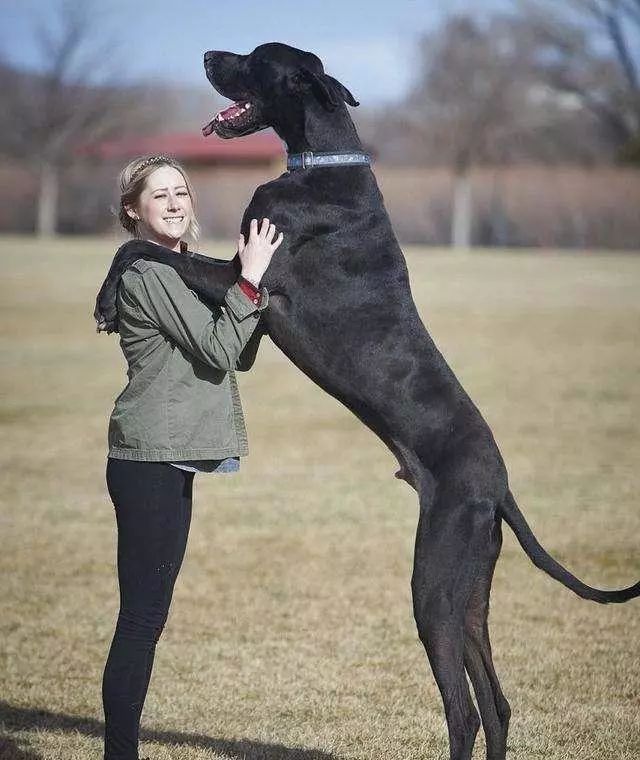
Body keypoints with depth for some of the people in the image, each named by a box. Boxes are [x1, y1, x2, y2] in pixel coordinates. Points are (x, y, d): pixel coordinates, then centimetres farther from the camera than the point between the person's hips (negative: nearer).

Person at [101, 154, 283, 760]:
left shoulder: (182, 272, 18)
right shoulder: (148, 275, -12)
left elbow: (239, 357, 13)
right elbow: (218, 352, -17)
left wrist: (256, 287, 0)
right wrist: (249, 279, -16)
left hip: (169, 463, 10)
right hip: (148, 461, -10)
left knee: (147, 616, 12)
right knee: (141, 617, -9)